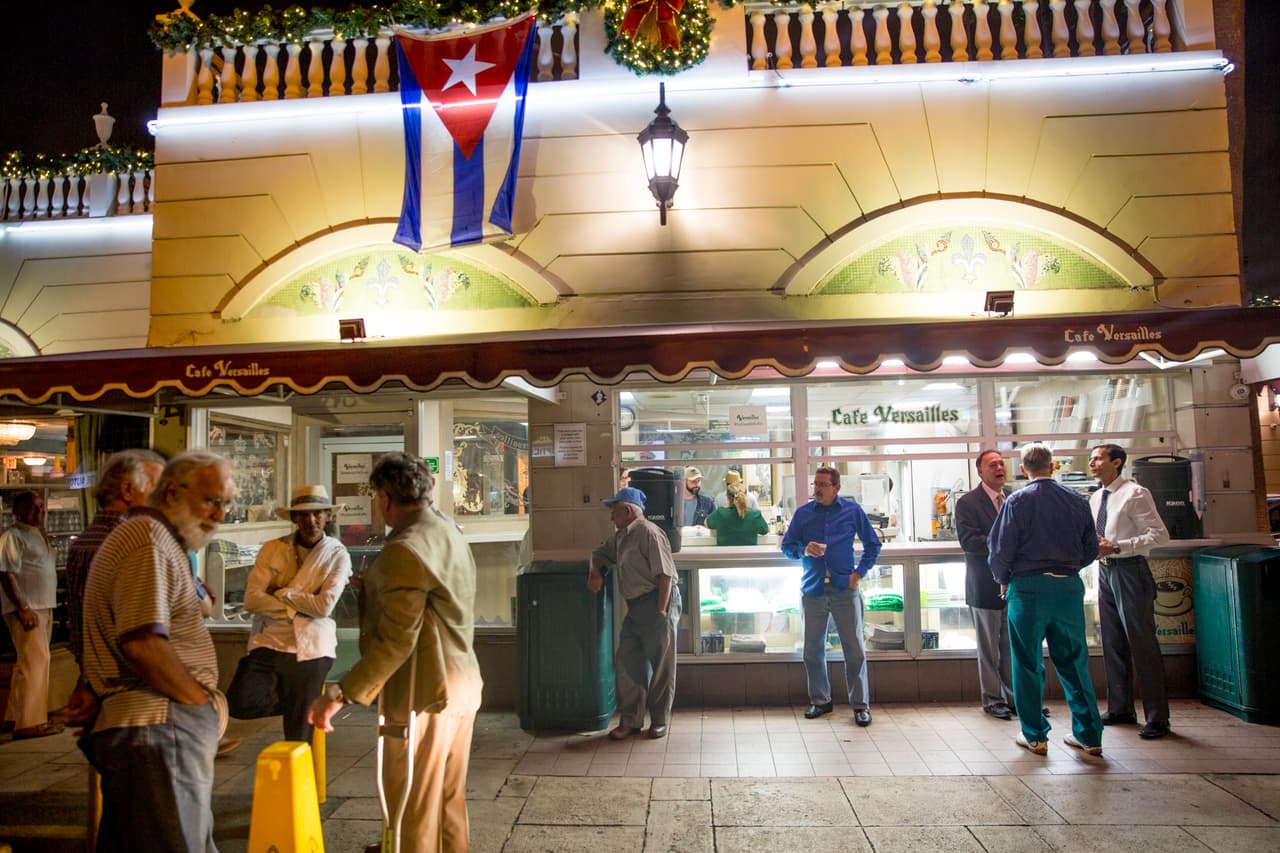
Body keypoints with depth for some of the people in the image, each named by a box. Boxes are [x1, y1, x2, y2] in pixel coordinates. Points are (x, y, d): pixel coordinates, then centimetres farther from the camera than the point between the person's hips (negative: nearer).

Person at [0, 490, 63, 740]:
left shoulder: (39, 535, 18)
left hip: (44, 607, 9)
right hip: (26, 609, -9)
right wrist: (23, 608, -23)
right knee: (35, 661, -12)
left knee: (29, 662, 14)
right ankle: (30, 722, -9)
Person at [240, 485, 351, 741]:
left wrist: (282, 593, -7)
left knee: (300, 732, 6)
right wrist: (300, 608, -10)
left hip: (311, 648, -2)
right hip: (269, 642, 2)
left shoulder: (337, 555, -3)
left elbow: (324, 606, -13)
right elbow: (251, 599, -6)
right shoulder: (273, 549, 2)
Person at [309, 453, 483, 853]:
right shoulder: (452, 535, 9)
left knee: (413, 810, 5)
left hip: (423, 696, -9)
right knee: (450, 800, 20)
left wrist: (342, 693, -21)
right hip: (462, 688, 9)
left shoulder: (404, 550, -21)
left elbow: (396, 640, -24)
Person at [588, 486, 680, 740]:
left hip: (657, 603, -9)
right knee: (626, 662, 8)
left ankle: (659, 721, 17)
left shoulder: (649, 533, -15)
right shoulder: (621, 536, 14)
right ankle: (631, 720, 18)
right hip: (635, 606, 9)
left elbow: (665, 574, -19)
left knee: (660, 667, 4)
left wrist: (661, 611, -21)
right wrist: (595, 571, 8)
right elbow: (599, 552, 30)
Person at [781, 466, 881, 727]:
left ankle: (860, 704, 13)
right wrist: (804, 550, -12)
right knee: (812, 649, 8)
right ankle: (820, 700, 24)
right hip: (813, 590, 2)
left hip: (844, 589, -2)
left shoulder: (852, 510, 2)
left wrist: (859, 572, 0)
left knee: (855, 649, 0)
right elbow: (786, 547, 9)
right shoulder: (803, 513, 4)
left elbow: (873, 544, 11)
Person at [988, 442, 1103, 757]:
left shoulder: (1018, 500, -6)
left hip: (1028, 587, -4)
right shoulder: (1077, 501, 5)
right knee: (1073, 661, 13)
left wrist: (1003, 580, 8)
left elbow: (1000, 548, -9)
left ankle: (1035, 736, 13)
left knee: (1028, 663, 6)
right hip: (1069, 586, 4)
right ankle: (1089, 735, 19)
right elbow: (1091, 550, 10)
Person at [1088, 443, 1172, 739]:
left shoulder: (1135, 493, -11)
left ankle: (1157, 718, 6)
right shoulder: (1095, 498, 14)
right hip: (1105, 571, 8)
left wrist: (1115, 547, -21)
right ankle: (1120, 708, 26)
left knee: (1142, 643, -4)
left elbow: (1159, 534, -16)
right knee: (1112, 643, 14)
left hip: (1130, 571, -8)